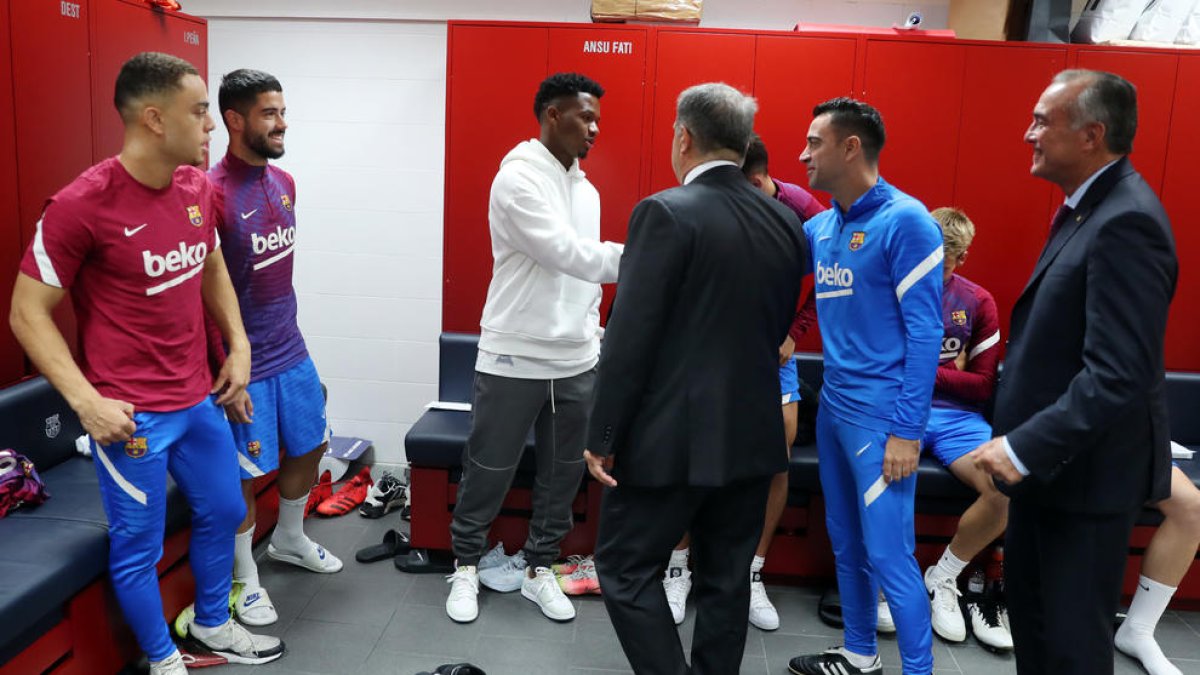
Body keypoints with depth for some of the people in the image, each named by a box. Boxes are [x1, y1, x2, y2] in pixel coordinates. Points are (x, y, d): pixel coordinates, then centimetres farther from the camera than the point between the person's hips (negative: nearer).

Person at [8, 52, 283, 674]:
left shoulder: (196, 188, 1)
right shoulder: (80, 205, -18)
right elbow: (28, 314, -11)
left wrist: (238, 345, 8)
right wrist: (86, 402, -17)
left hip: (199, 398, 7)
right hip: (131, 414, -7)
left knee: (223, 512, 20)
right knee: (139, 547, 8)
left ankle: (213, 624, 43)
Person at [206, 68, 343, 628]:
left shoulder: (284, 182, 6)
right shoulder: (213, 193, -18)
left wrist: (289, 335, 16)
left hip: (292, 351, 8)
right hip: (245, 363, -7)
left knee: (309, 448, 20)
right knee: (246, 474, 6)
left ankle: (289, 540, 45)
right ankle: (246, 577, 28)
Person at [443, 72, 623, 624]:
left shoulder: (585, 189, 12)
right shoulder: (518, 179, -13)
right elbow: (566, 254, -24)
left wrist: (593, 336, 13)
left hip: (576, 361, 7)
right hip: (514, 358, -7)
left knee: (564, 473, 13)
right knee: (488, 471, 7)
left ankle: (538, 568, 30)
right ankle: (467, 567, 28)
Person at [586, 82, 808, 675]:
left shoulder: (666, 212, -14)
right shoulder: (786, 222, 5)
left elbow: (630, 337, -16)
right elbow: (777, 329, 11)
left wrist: (603, 436, -9)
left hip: (673, 435, -6)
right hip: (752, 434, 7)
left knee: (626, 568, 9)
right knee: (725, 578, 17)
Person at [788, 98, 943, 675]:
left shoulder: (905, 221, -12)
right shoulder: (821, 225, 8)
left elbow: (925, 331, -15)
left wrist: (907, 430, -18)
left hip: (881, 412, -8)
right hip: (833, 404, 8)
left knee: (888, 554, -2)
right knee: (845, 542, 17)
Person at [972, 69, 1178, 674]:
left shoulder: (1125, 222, -23)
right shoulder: (1088, 208, 9)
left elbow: (1119, 375, -29)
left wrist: (1027, 447, -26)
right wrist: (1020, 441, 13)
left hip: (1086, 470, -9)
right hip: (1047, 460, 9)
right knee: (1027, 600, 23)